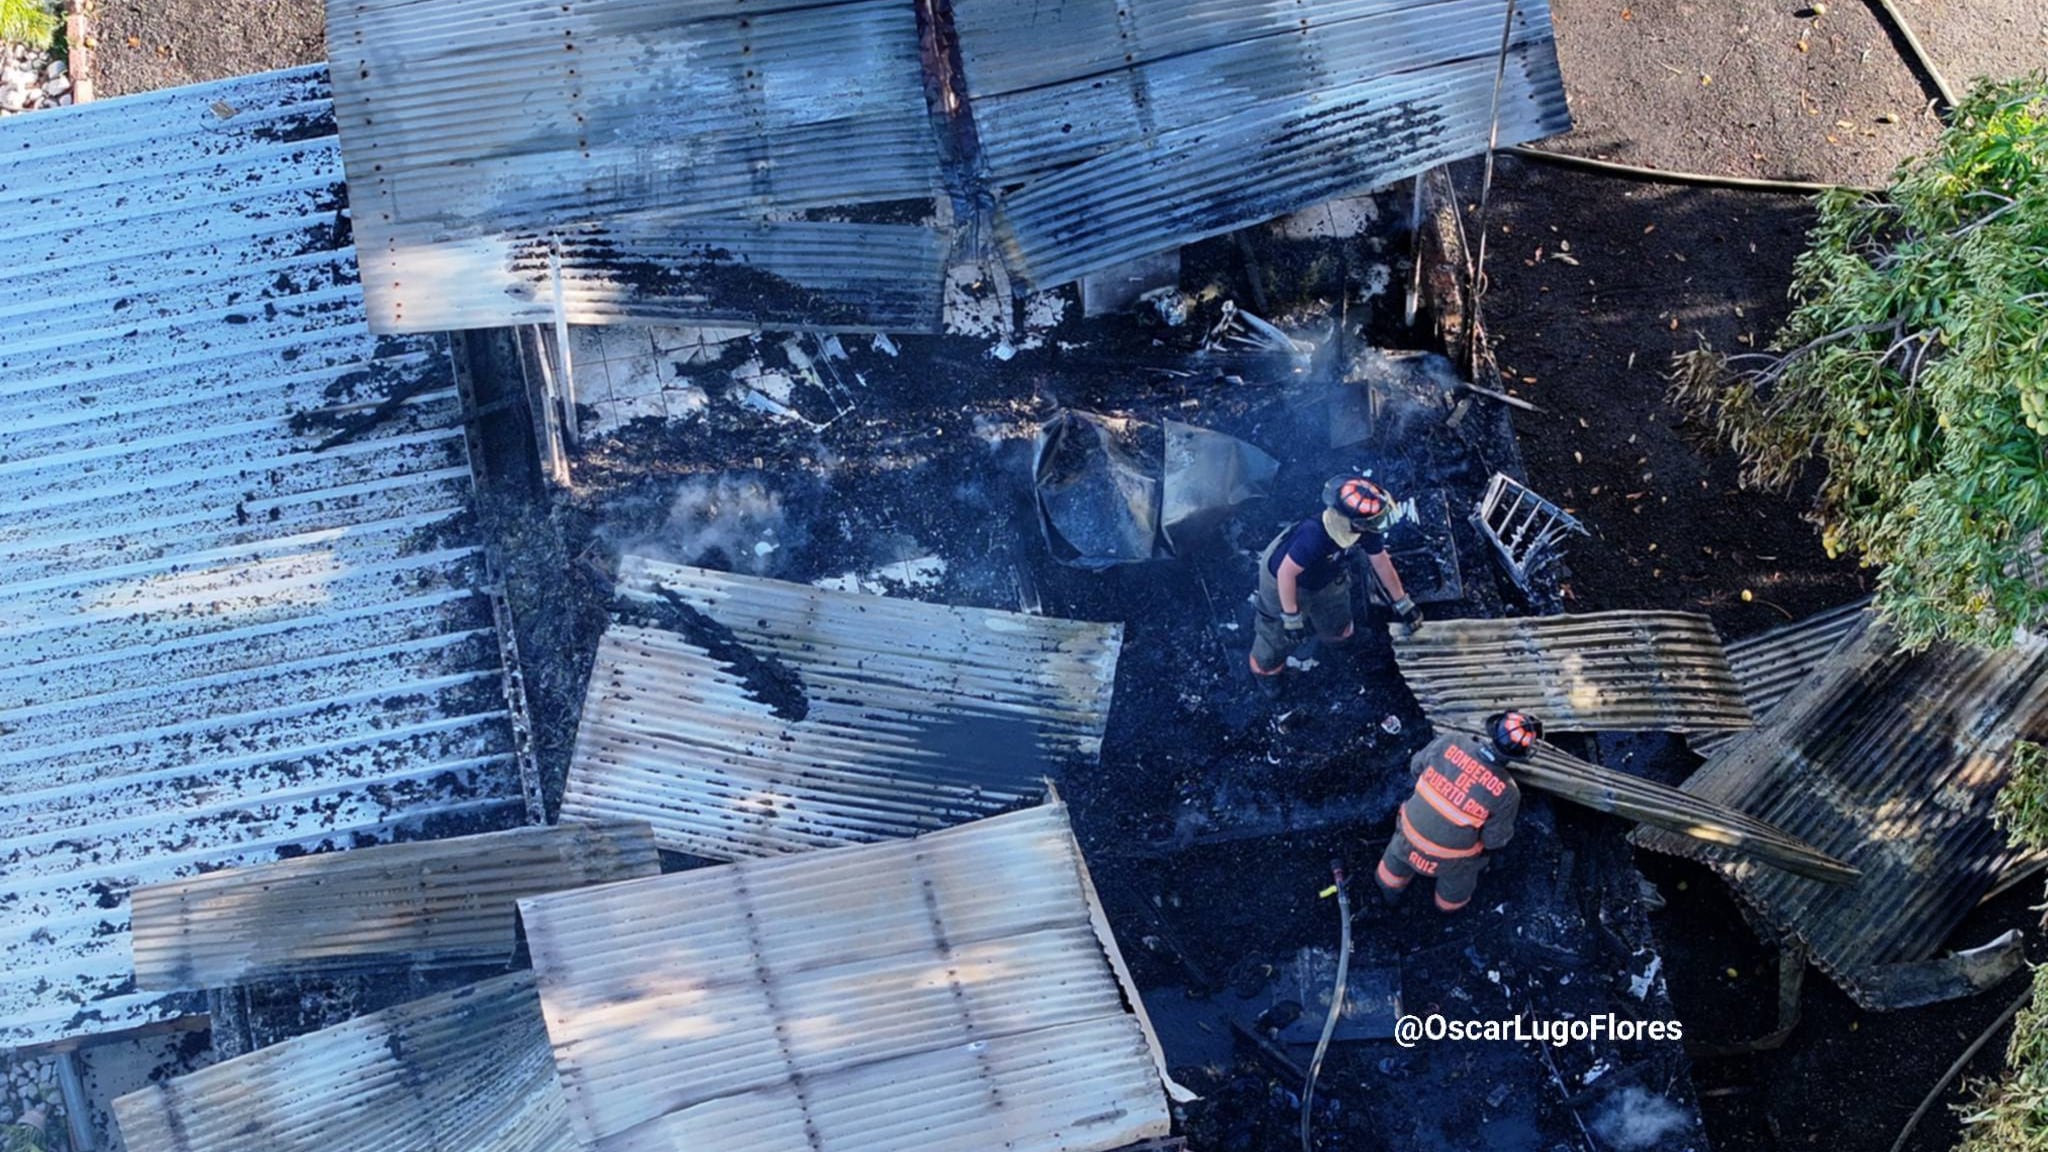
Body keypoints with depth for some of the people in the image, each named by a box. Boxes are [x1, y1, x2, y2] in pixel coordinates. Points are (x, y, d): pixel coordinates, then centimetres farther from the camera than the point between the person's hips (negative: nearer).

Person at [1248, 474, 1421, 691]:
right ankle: (1266, 669, 47)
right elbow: (1286, 573, -37)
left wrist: (1403, 604, 2)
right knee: (1279, 635, 15)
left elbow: (1381, 563, -9)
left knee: (1338, 631, 24)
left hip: (1324, 577, 6)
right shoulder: (1315, 536, -49)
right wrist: (1291, 618, -28)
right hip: (1283, 581, -6)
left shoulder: (1367, 530, -27)